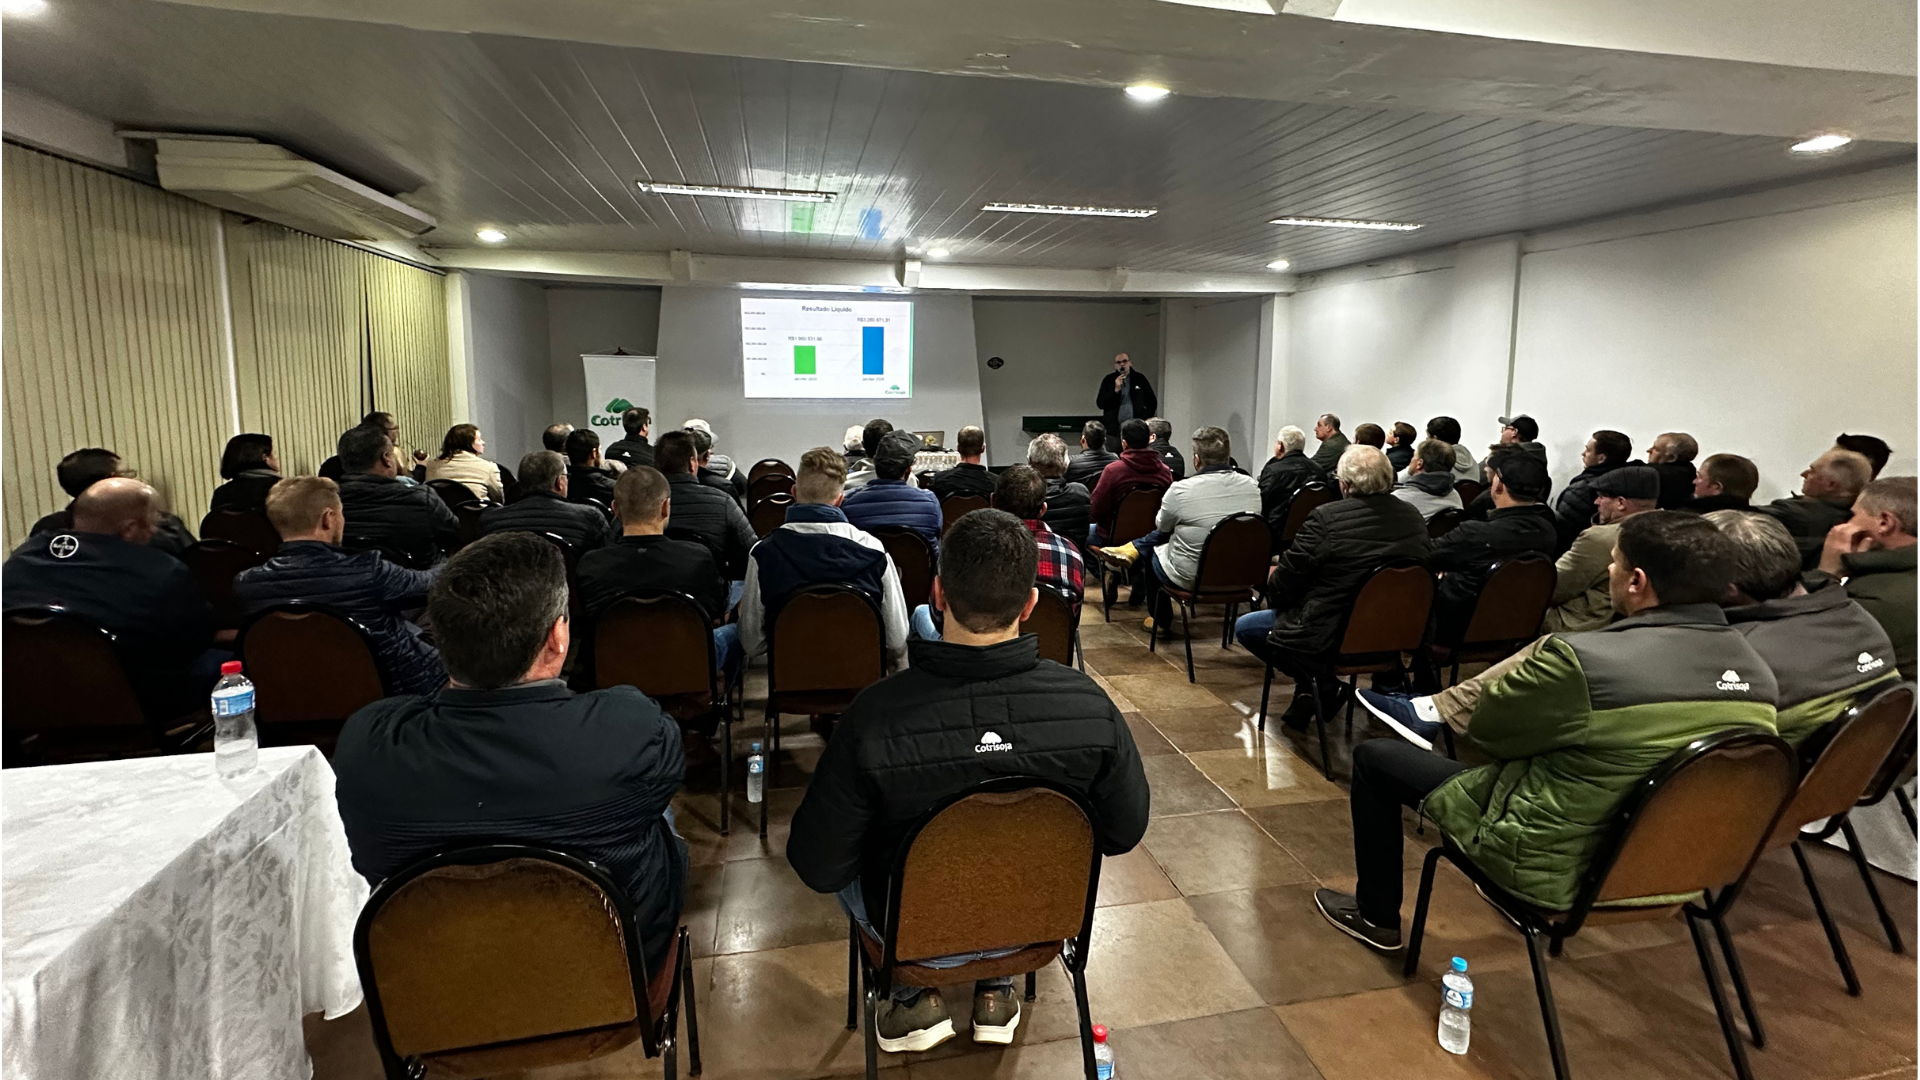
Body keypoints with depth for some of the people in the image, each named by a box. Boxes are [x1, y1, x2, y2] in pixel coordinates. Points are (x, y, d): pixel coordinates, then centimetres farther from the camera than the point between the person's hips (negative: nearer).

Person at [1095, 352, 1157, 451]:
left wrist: (1145, 420, 8)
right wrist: (1116, 390, -12)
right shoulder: (1109, 380, 6)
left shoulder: (1139, 379, 8)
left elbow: (1152, 402, 15)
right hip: (1113, 431, 0)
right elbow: (1099, 404, -2)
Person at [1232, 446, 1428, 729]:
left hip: (1331, 637, -7)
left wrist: (1272, 580, 11)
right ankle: (1320, 685, 18)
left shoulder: (1326, 518, -21)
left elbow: (1284, 586, -14)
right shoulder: (1414, 517, -3)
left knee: (1244, 627, 14)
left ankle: (1317, 683, 7)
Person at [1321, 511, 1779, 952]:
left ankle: (1376, 917, 24)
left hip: (1556, 866, -7)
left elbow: (1484, 730, -14)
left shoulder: (1582, 658, -29)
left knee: (1374, 756, 7)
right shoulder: (1759, 672, -6)